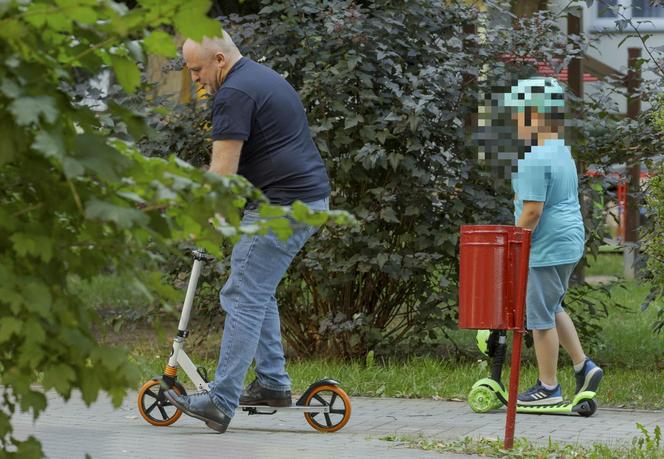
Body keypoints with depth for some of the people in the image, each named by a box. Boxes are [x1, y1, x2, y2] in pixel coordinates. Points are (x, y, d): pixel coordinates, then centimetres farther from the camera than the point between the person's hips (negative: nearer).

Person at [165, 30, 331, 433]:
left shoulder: (235, 94, -13)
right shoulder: (265, 78, 19)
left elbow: (222, 171, -16)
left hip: (282, 206, -10)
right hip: (310, 199, 10)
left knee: (243, 298, -9)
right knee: (258, 291, 19)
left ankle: (221, 403, -11)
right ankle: (273, 383, 20)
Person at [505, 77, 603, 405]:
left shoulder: (535, 160, -19)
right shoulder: (562, 153, 13)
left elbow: (532, 210, -22)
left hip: (547, 249, -10)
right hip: (570, 241, 10)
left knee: (540, 316, -1)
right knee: (552, 310, 23)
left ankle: (547, 387, 6)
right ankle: (583, 366, 18)